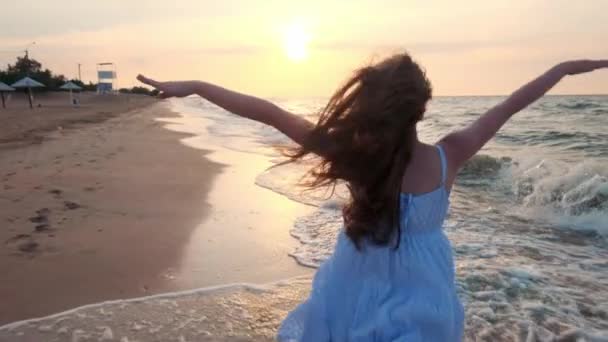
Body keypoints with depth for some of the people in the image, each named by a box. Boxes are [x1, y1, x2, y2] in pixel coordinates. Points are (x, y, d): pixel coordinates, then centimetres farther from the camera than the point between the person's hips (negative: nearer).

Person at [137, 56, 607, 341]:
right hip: (419, 295, 1)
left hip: (360, 291, -1)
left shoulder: (355, 155, -24)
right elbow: (507, 108, -4)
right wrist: (564, 67, 13)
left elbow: (269, 113, -22)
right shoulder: (447, 157, -19)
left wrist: (195, 86, -15)